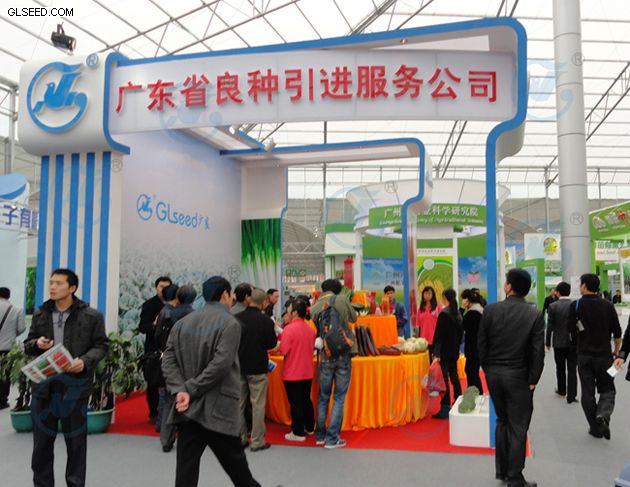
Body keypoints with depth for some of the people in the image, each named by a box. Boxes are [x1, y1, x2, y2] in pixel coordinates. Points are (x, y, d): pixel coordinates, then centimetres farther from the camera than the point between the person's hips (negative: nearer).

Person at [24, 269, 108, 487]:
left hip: (74, 384, -3)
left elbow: (101, 346, -1)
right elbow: (27, 345, 16)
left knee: (76, 440, 7)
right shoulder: (40, 314, 9)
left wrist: (85, 361, -19)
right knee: (42, 440, 12)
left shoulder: (91, 316, -3)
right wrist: (37, 344, -7)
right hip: (44, 383, 4)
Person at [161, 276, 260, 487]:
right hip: (218, 408, -5)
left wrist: (181, 390, -9)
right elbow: (221, 365, -19)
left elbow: (168, 360, 2)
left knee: (186, 468, 6)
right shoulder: (230, 323, -8)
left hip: (188, 409, 5)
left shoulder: (183, 323, 11)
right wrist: (191, 390, -12)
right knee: (235, 463, 13)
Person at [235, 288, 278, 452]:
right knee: (258, 405, 4)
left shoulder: (236, 318, -5)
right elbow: (271, 343, -8)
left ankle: (240, 438, 22)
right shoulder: (266, 320, -15)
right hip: (257, 367, -4)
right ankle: (257, 441, 7)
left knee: (239, 403, 14)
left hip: (239, 365, 4)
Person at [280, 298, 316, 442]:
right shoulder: (310, 329, 2)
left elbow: (283, 351, -20)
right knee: (306, 400, 18)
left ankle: (298, 433, 11)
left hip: (292, 373, -6)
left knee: (295, 403, 3)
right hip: (307, 372, 6)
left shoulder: (289, 329, -19)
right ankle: (310, 428, 29)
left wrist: (278, 344, -2)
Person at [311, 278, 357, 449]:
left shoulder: (315, 308, 1)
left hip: (326, 357, 2)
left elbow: (321, 330, -6)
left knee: (323, 397, 16)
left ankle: (320, 435, 24)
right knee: (339, 398, 5)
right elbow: (353, 318, 10)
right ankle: (332, 438, 6)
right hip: (344, 355, -2)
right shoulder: (342, 299, -4)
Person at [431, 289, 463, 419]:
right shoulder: (458, 313, 7)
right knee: (454, 376, 18)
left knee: (444, 378, -5)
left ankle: (445, 409, -4)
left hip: (444, 351, -8)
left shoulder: (444, 313, -16)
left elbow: (439, 335, -19)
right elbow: (460, 332, 14)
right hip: (454, 350, 8)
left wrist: (436, 353, -20)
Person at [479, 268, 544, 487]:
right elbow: (538, 352, -10)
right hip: (518, 376, -2)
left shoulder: (490, 310, -6)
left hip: (493, 373, 3)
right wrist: (533, 380, -1)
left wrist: (487, 369, 10)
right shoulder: (535, 315, -9)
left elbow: (481, 344, -2)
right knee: (518, 428, 7)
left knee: (502, 421, 19)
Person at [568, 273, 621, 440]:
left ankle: (595, 427, 12)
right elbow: (617, 333, -1)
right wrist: (617, 351, 13)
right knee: (607, 389, 14)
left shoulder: (575, 306, -8)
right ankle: (603, 415, -11)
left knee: (587, 392, 9)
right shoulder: (608, 306, -4)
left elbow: (572, 331, -5)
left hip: (584, 355, -1)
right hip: (604, 354, 1)